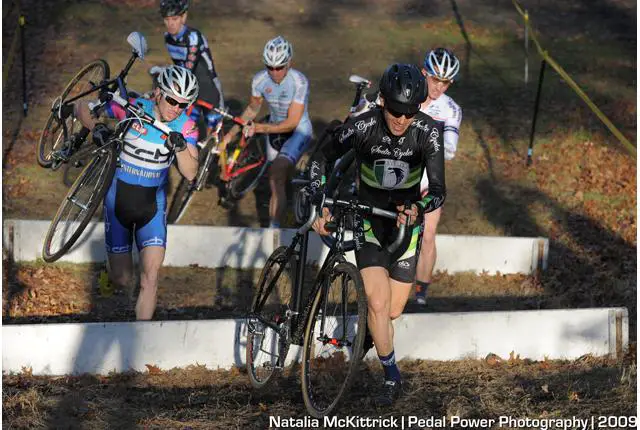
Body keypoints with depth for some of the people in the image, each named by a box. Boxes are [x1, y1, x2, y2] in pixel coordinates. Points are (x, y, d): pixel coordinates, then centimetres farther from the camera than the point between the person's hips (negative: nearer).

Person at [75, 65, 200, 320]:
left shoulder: (185, 126, -8)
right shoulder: (133, 108, -14)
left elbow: (190, 173, -13)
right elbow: (83, 108, -4)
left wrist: (180, 147, -31)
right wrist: (96, 127, -24)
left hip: (152, 204, 1)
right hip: (119, 199, -1)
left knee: (150, 278, -14)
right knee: (123, 281, 4)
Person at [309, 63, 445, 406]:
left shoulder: (428, 132, -22)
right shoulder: (361, 127, -23)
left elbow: (438, 190, -24)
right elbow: (321, 161, -7)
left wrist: (418, 208, -44)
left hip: (405, 218, 1)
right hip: (368, 214, -1)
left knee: (393, 311, 6)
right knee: (378, 302, -17)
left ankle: (368, 332, 43)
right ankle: (391, 377, 3)